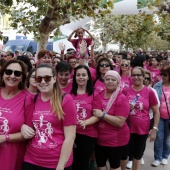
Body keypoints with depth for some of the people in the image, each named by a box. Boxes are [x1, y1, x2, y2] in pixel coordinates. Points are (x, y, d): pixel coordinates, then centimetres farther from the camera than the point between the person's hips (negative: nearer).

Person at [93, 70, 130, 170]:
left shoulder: (122, 99, -16)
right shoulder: (99, 95, 1)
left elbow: (120, 122, -23)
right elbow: (95, 113, 12)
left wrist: (103, 115, -25)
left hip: (116, 140, -5)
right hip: (99, 138, 5)